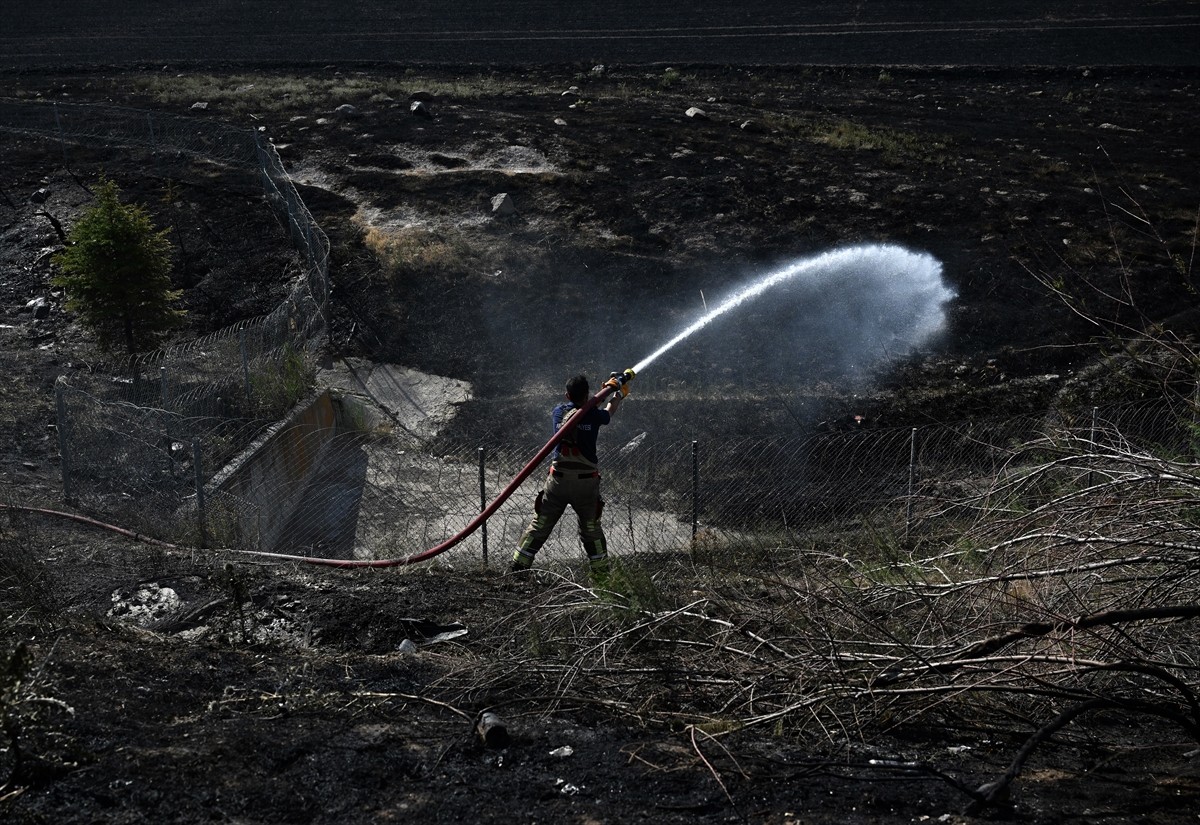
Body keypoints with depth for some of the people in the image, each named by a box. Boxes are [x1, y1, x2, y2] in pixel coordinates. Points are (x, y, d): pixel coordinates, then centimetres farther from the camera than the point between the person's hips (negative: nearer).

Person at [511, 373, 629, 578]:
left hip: (558, 479, 2)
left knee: (540, 524, 7)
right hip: (586, 482, -2)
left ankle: (518, 567, 7)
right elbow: (609, 411, 16)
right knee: (591, 529, 10)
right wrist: (618, 393, 36)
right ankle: (602, 574, 15)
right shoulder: (593, 415, -7)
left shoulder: (558, 412, 1)